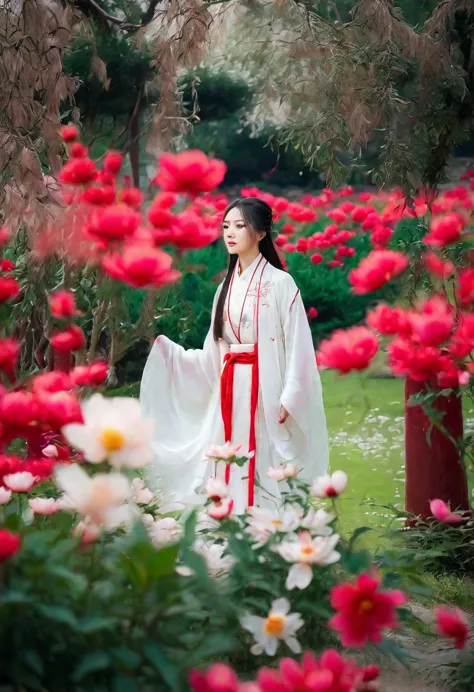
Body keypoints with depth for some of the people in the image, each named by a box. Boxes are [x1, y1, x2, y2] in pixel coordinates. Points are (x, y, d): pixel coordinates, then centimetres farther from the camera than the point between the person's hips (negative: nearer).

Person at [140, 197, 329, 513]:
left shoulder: (279, 283, -3)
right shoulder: (227, 287, 14)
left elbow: (298, 347, -9)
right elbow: (213, 356, 13)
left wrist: (289, 399, -17)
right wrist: (163, 348, 6)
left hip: (266, 391, -6)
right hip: (229, 392, 6)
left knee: (265, 478, -7)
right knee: (230, 474, 4)